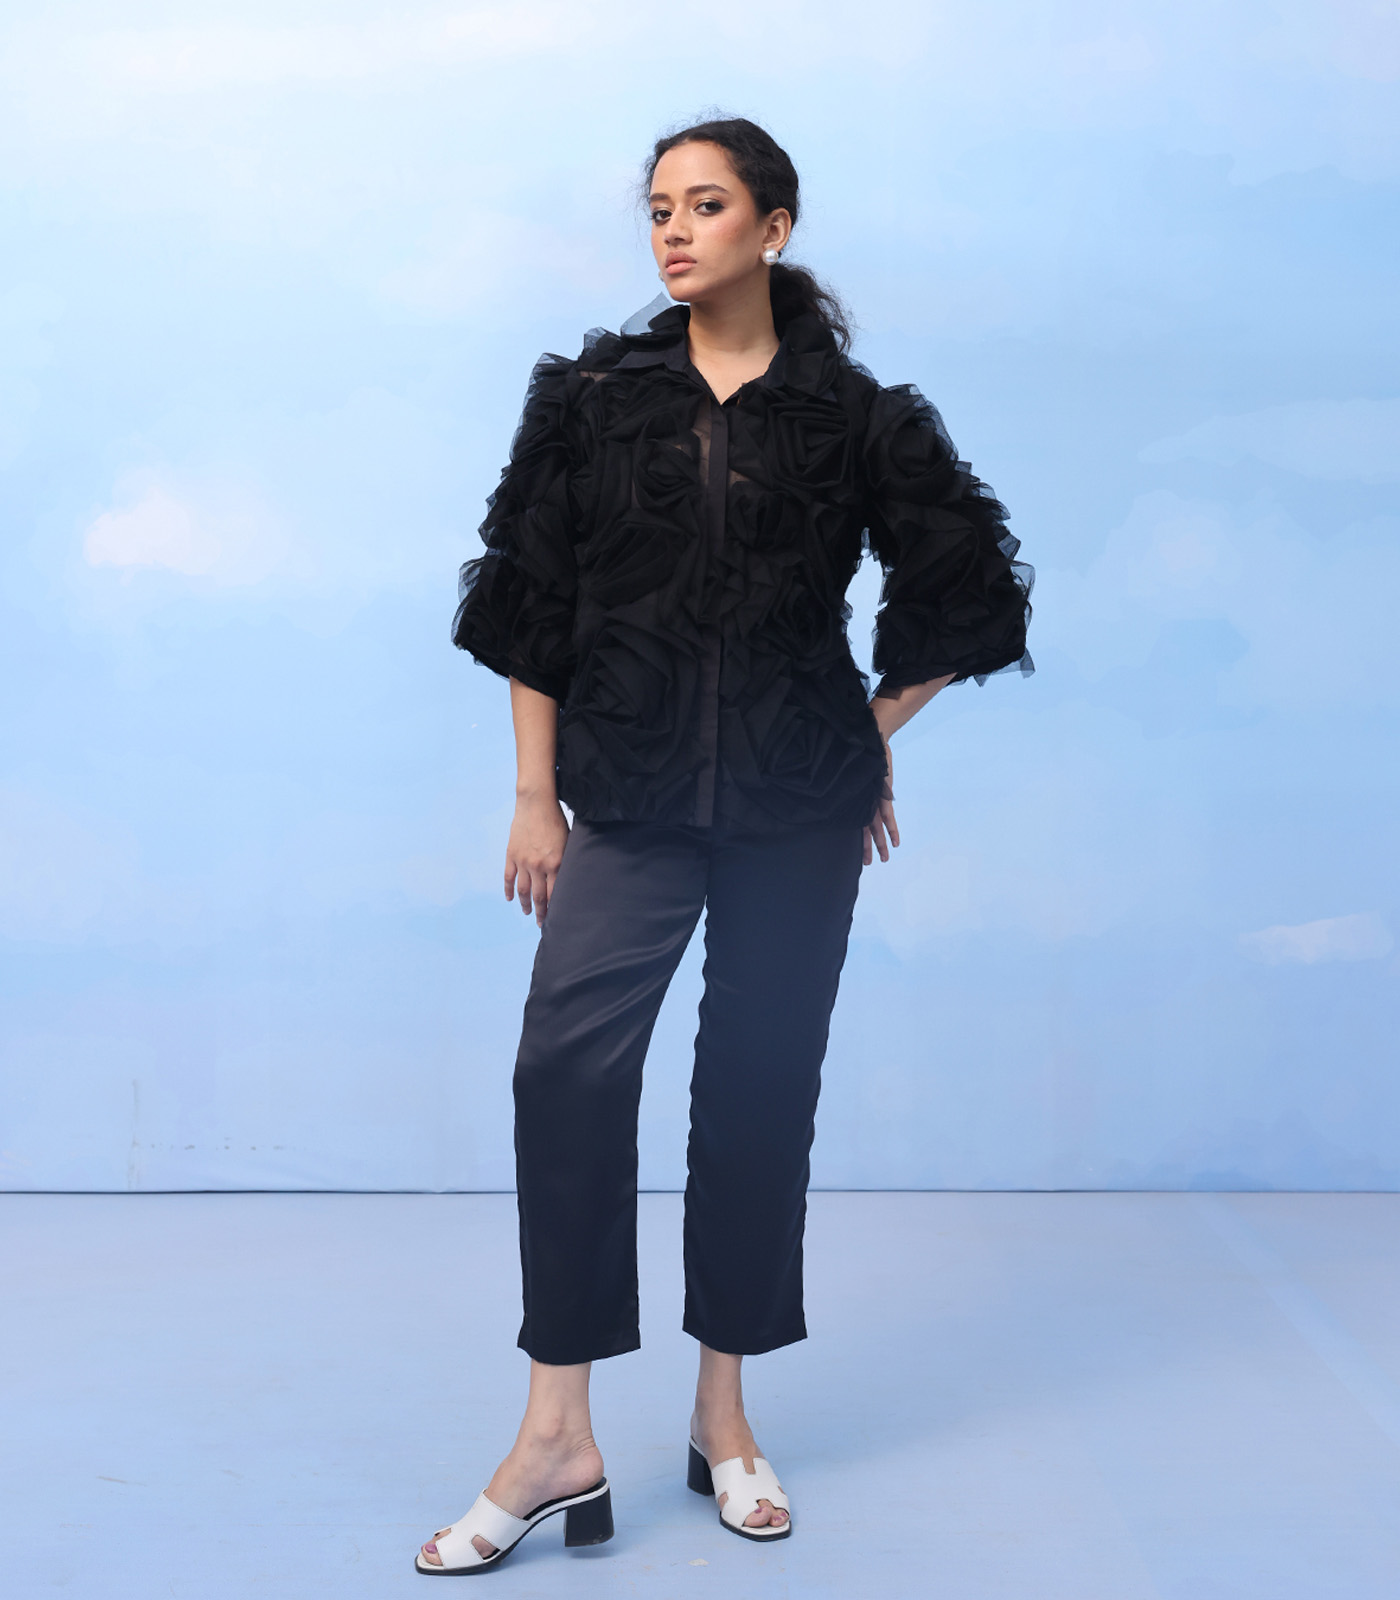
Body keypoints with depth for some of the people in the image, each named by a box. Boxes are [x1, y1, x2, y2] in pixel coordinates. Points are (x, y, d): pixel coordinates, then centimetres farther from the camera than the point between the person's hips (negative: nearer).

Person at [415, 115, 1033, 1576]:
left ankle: (723, 1416, 20)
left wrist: (875, 730, 7)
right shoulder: (592, 397, 5)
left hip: (798, 811, 0)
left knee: (761, 1089, 5)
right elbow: (532, 606, 5)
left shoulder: (853, 415, 3)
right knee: (565, 1070, -13)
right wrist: (534, 799, 1)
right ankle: (558, 1441, -5)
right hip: (631, 797, 1)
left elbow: (961, 587, 11)